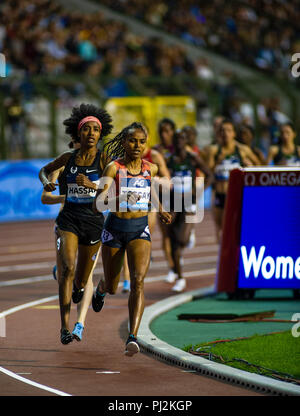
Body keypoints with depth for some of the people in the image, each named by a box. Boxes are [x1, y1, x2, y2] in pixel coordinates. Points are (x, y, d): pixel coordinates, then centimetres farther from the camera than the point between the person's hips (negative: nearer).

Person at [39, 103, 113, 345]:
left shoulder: (104, 159, -4)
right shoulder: (69, 158, 4)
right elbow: (44, 170, 21)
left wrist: (91, 184, -28)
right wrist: (46, 183, -1)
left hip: (93, 220, 0)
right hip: (69, 218, 0)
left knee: (80, 281, 11)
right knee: (67, 268, -21)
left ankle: (78, 288, 52)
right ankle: (65, 327, -23)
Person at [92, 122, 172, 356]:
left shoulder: (150, 169, 2)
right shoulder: (114, 168, -10)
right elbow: (97, 206, -18)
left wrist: (160, 210, 27)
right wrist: (104, 198, -39)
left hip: (140, 230, 1)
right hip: (115, 229, -1)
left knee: (138, 281, -21)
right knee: (112, 287, 14)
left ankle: (133, 337, -27)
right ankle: (101, 289, 55)